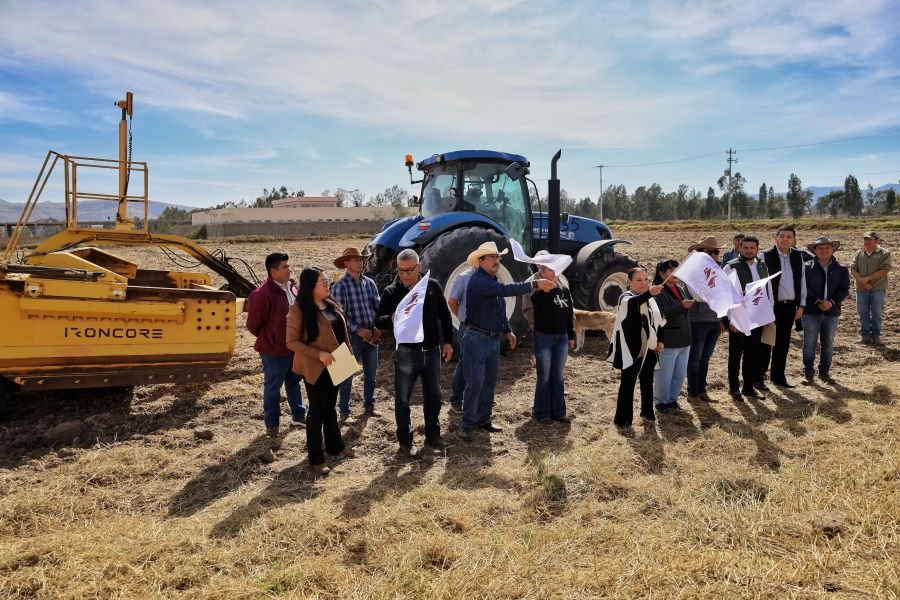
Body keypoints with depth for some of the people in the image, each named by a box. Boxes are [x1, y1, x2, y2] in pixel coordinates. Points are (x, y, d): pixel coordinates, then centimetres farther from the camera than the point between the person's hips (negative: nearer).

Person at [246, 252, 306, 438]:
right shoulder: (262, 294, -21)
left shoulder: (292, 286, 1)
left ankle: (299, 416, 37)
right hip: (274, 350, -7)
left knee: (294, 382, 21)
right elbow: (253, 325, -14)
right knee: (273, 387, 8)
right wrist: (271, 340, -2)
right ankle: (271, 424, 22)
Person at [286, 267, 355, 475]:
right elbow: (292, 342, -17)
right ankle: (316, 458, 15)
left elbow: (341, 330, 14)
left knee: (330, 407, 21)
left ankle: (335, 446, 37)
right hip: (315, 368, -7)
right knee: (317, 411, 3)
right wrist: (319, 354, -24)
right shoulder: (299, 310, -17)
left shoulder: (331, 303, 5)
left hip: (334, 365, 7)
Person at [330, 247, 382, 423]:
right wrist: (358, 330, -20)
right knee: (347, 375, 4)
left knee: (371, 373, 15)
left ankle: (369, 406, 30)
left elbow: (378, 307, 7)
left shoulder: (369, 283, 5)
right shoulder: (340, 286, -10)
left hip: (372, 335, 5)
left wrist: (379, 327, -7)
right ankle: (344, 412, 14)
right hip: (352, 336, -5)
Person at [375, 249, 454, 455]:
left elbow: (445, 316, 9)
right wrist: (392, 319, -32)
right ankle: (405, 440, 23)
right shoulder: (391, 292, -7)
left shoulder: (432, 286, 0)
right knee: (402, 399, 6)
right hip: (406, 353, -3)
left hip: (432, 351, 3)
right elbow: (378, 322, -11)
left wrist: (447, 341, 7)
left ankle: (432, 436, 32)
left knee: (433, 396, 14)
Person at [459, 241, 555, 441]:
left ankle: (483, 419, 26)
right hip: (476, 339, -9)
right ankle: (467, 424, 4)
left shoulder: (493, 281, 14)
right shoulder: (478, 280, -17)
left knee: (489, 382, 14)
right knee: (475, 383, -6)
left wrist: (507, 330, 19)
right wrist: (534, 284, -30)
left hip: (494, 339, 9)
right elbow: (506, 289, -30)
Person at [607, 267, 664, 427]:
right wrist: (648, 293, -53)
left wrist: (660, 341, 11)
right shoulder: (626, 297, -10)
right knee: (627, 384, -4)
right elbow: (630, 303, -36)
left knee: (647, 382, 16)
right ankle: (622, 419, 2)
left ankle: (648, 413, 30)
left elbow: (658, 321, 22)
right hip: (631, 350, -6)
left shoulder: (650, 299, 11)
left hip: (649, 349, 6)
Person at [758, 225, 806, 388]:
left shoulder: (798, 256, 7)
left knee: (783, 343, 12)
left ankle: (778, 376, 24)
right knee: (766, 342, 0)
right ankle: (758, 377, 9)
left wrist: (800, 305, 9)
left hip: (790, 306, 5)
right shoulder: (765, 256, -9)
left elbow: (801, 281, 12)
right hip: (771, 306, -5)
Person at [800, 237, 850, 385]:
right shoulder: (807, 267, -2)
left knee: (828, 344, 11)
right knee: (809, 343, 1)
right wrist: (818, 302, -17)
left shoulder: (841, 269, 6)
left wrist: (831, 302, -15)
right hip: (811, 311, -3)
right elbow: (804, 287, -8)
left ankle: (824, 372, 23)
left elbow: (845, 290, 1)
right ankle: (808, 374, 9)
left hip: (832, 312, 3)